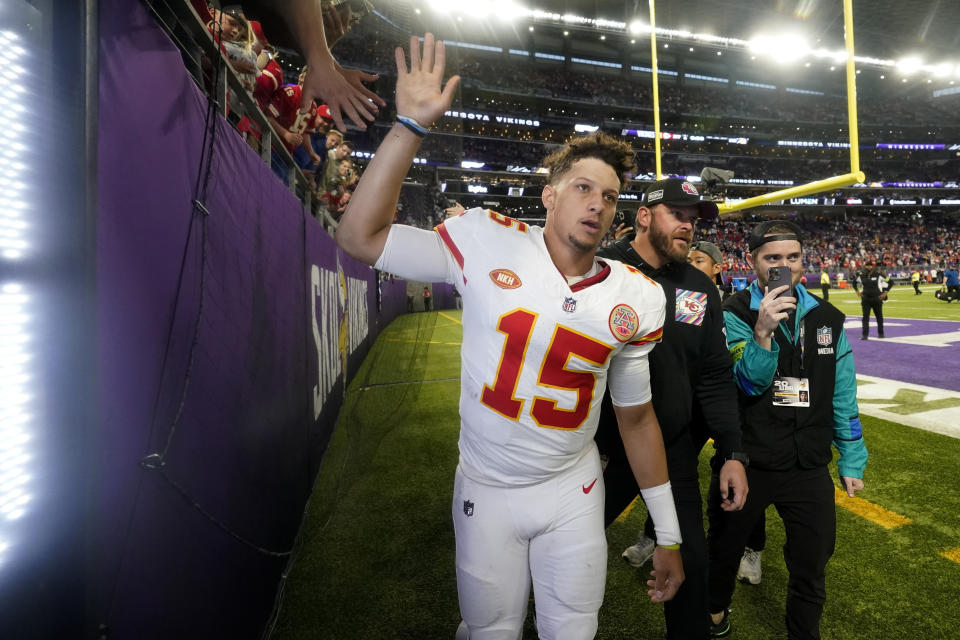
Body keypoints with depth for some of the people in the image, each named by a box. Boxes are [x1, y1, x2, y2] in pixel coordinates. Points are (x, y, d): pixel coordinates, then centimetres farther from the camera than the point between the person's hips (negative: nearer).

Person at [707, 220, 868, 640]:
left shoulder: (827, 318, 1)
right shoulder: (734, 314, -10)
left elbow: (843, 396, 7)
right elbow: (747, 385, -19)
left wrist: (851, 459, 9)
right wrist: (762, 333, -34)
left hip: (810, 467, 3)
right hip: (744, 462, -2)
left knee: (811, 570, 16)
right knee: (724, 552, 19)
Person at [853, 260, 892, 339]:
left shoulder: (878, 275, -8)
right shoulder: (862, 275, 1)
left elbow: (889, 282, 0)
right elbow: (855, 282, 18)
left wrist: (885, 292, -4)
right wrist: (858, 291, 8)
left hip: (877, 299, -2)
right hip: (865, 299, 2)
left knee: (879, 316, 12)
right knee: (865, 317, -2)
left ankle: (881, 333, 27)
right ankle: (865, 334, 0)